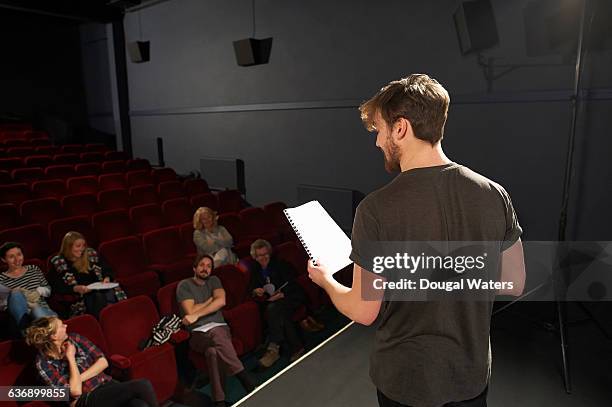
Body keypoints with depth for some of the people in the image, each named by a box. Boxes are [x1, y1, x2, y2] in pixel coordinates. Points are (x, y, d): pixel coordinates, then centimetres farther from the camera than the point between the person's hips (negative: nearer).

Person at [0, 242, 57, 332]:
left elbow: (48, 289, 18)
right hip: (23, 313, -1)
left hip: (43, 310, 1)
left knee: (37, 310, -34)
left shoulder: (34, 269, 16)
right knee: (16, 293, -31)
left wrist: (39, 291, -3)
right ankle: (25, 327, -43)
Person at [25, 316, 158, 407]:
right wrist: (71, 358, -12)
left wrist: (79, 379, -10)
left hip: (107, 385, 5)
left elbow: (103, 362, 2)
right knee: (142, 386, -27)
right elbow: (75, 391, -14)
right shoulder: (44, 364, -9)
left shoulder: (74, 339, 4)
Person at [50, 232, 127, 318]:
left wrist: (107, 278, -4)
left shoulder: (91, 254, 14)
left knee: (110, 294, -32)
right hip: (80, 297, -3)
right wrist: (76, 288, -17)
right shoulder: (58, 262, 6)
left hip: (100, 289, 3)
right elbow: (58, 288, 1)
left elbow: (107, 270, 19)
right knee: (98, 297, -34)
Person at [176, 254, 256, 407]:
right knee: (217, 337, -37)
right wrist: (211, 299, 3)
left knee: (213, 351, -34)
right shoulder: (184, 285, 7)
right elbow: (191, 311, -7)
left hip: (219, 327, 2)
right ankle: (246, 380, -33)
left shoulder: (214, 280, 16)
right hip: (198, 333, -2)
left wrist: (197, 314, -11)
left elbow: (221, 301, -4)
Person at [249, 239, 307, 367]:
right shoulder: (255, 270, 16)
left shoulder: (280, 264, 2)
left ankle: (273, 348, -31)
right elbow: (252, 287, 19)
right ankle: (297, 348, -26)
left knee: (272, 308, -34)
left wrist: (282, 294, -23)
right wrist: (255, 291, -6)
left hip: (291, 297, -4)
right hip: (271, 302, 4)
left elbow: (292, 284, -5)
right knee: (280, 313, -32)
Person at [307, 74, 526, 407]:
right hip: (472, 373, 4)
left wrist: (325, 279, 2)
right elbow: (514, 285, -2)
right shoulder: (494, 195, -13)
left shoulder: (376, 209, -26)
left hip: (405, 379, -3)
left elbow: (363, 311, -17)